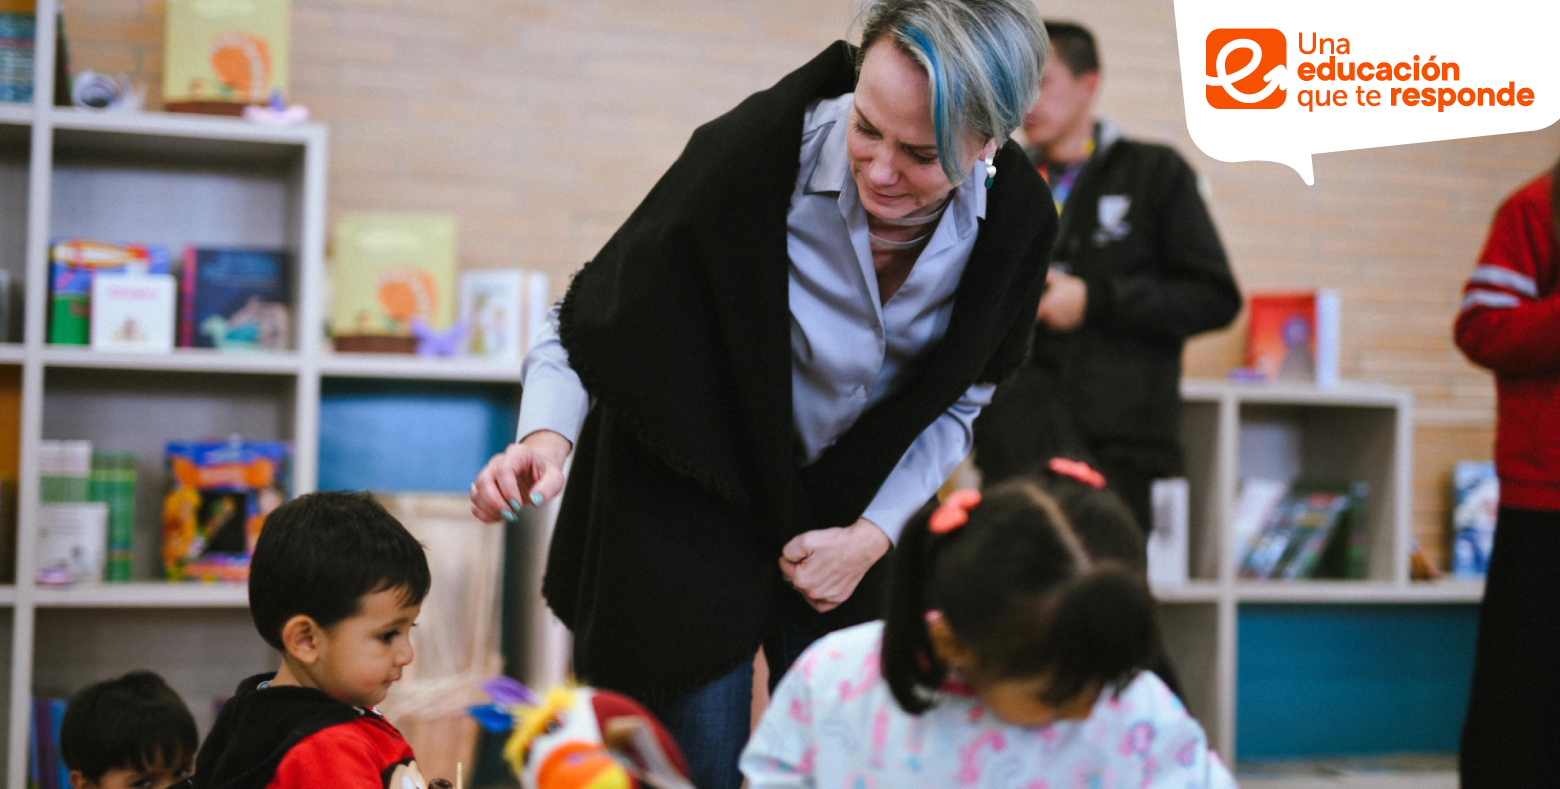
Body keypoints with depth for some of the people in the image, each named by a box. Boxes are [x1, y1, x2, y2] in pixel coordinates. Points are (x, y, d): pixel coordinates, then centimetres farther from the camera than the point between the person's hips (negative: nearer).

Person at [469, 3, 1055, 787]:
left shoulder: (1017, 215, -17)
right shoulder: (757, 150, -30)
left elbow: (958, 401, 0)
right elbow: (593, 310, -17)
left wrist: (871, 537, -9)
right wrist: (548, 435, -35)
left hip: (853, 514, 4)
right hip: (691, 498, -3)